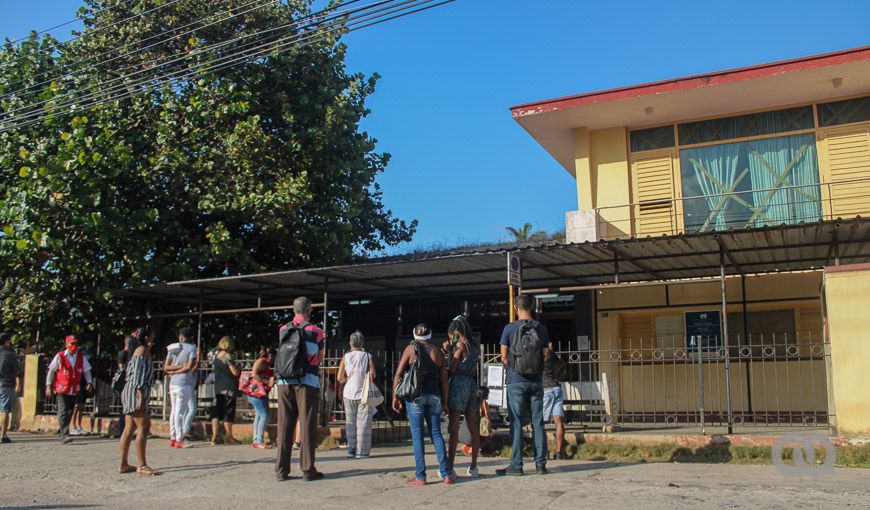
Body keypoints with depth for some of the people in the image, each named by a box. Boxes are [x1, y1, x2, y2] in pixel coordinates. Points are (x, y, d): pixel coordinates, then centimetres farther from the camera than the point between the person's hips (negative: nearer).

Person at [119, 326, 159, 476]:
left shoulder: (143, 350, 19)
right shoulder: (142, 351, -10)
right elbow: (138, 374, -19)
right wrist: (141, 396, -23)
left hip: (131, 392, 10)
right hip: (136, 392, -10)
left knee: (129, 429, 10)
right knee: (143, 427, -12)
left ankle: (124, 464, 14)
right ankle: (142, 466, -15)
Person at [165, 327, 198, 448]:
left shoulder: (172, 348, 13)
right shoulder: (192, 348, -3)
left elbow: (166, 368, 8)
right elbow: (189, 367, -11)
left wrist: (175, 369, 2)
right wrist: (182, 367, 1)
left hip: (173, 383, 6)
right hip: (184, 383, -6)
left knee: (174, 411, 10)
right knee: (180, 411, -6)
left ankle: (172, 438, 13)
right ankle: (179, 440, -6)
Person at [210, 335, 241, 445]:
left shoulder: (216, 355, 9)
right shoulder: (227, 356, -11)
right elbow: (235, 372, -14)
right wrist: (239, 367, 6)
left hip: (217, 387, 7)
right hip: (228, 387, -7)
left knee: (216, 412, 7)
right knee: (228, 413, -1)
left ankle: (215, 436, 3)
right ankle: (229, 437, 2)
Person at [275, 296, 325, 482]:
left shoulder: (283, 330, 9)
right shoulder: (315, 331, -2)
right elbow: (319, 358, 6)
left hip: (284, 382, 4)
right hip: (307, 383, -4)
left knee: (284, 426, 6)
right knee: (307, 425, 1)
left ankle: (281, 469, 8)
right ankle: (308, 469, 1)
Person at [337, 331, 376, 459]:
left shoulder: (345, 357, 0)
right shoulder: (368, 356, -4)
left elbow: (340, 378, -2)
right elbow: (373, 375, -9)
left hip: (349, 393, 2)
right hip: (364, 394, -2)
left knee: (350, 423, 11)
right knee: (363, 423, 2)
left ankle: (351, 450, 10)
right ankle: (361, 451, 0)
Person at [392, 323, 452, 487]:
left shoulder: (411, 349, 0)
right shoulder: (438, 352, 8)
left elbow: (398, 374, -4)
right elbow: (444, 380, 6)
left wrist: (395, 397, 2)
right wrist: (444, 402, 12)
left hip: (415, 396, -3)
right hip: (434, 396, 3)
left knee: (417, 435, 0)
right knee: (436, 434, 10)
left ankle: (420, 477, 0)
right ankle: (446, 474, 7)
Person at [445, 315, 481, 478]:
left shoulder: (460, 345, -8)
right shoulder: (475, 346, 14)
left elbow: (452, 368, -10)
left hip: (458, 385, -7)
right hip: (472, 385, 8)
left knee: (454, 427, -6)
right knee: (473, 428, 7)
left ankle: (450, 467, -6)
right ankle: (473, 467, 11)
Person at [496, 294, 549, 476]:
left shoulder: (510, 328, -6)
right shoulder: (541, 329, 3)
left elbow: (504, 358, 0)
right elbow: (544, 355, 10)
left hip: (516, 381, -3)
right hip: (536, 381, 3)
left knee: (516, 423, 1)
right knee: (538, 422, 8)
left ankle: (516, 465, 2)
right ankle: (540, 464, 11)